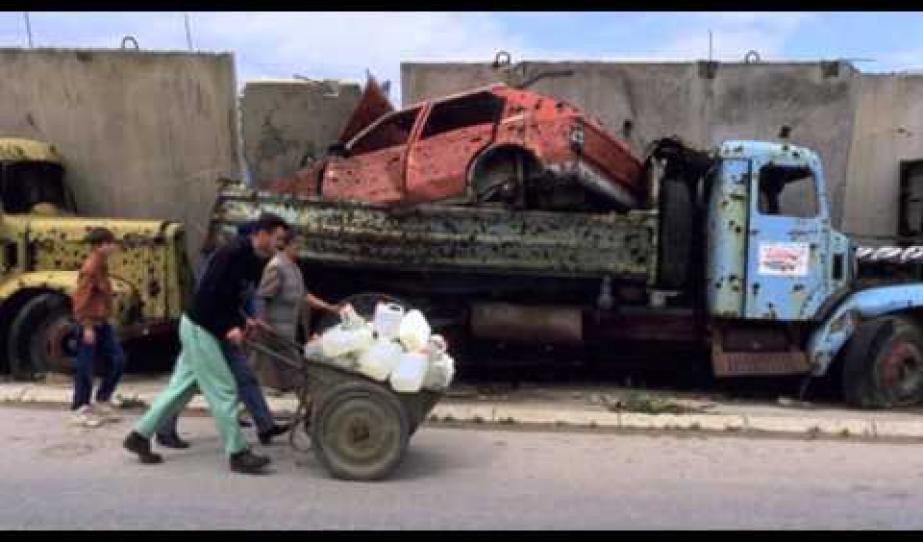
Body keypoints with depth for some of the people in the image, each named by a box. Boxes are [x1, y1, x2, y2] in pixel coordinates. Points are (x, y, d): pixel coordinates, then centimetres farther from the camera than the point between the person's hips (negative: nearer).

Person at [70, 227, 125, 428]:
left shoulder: (102, 264, 10)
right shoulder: (90, 267, -18)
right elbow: (81, 298, -21)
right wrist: (87, 326, -22)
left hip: (102, 322, 9)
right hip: (90, 324, -9)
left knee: (118, 360, 8)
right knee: (85, 366, 1)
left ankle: (102, 401, 20)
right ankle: (81, 410, 13)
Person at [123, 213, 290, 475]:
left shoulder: (248, 258, 9)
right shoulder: (233, 253, -21)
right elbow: (209, 294, -24)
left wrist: (242, 321, 6)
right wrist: (229, 328, -20)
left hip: (199, 327, 10)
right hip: (199, 328, -10)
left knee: (181, 387, 15)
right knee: (223, 390, -5)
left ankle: (139, 436, 25)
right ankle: (238, 453, 1)